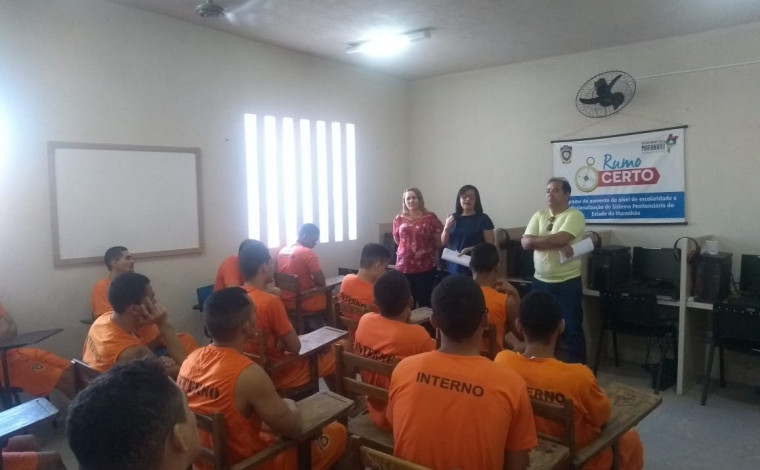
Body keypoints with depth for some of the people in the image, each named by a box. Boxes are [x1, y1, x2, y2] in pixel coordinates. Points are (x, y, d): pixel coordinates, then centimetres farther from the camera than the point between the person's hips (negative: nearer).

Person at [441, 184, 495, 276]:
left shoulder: (483, 219, -2)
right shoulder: (453, 218, 9)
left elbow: (490, 245, -4)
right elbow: (444, 243, 11)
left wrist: (471, 249, -17)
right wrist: (446, 227, -7)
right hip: (454, 267, 3)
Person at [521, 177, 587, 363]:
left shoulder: (575, 216, -8)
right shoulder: (539, 215, 7)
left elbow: (560, 239, -24)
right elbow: (525, 243, -5)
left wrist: (536, 240, -9)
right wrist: (557, 245, -16)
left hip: (567, 283, -5)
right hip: (540, 282, 5)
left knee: (572, 329, 3)